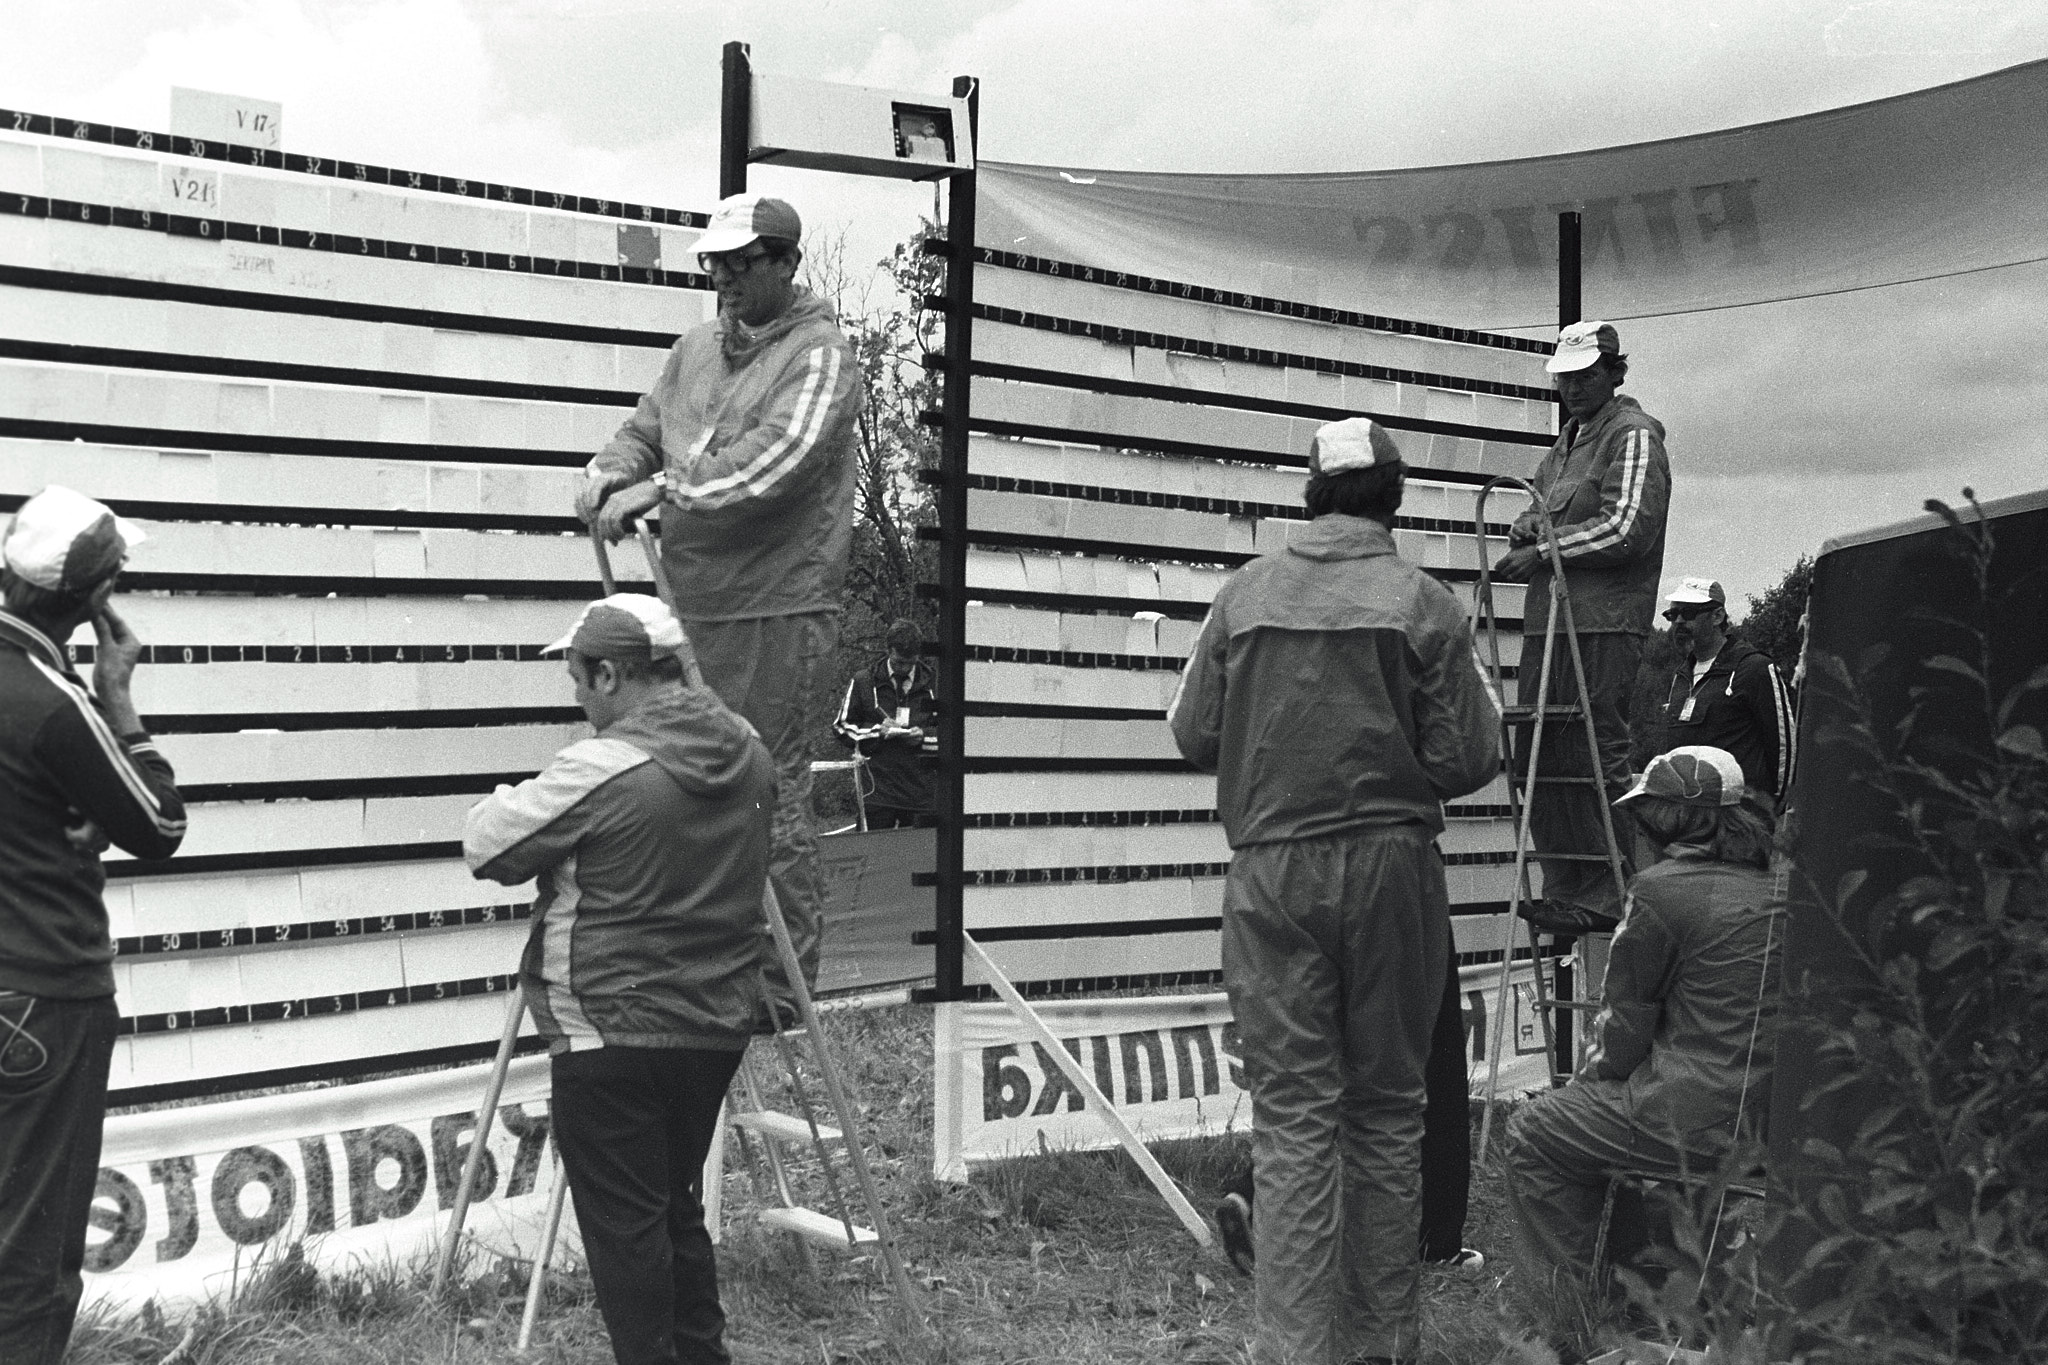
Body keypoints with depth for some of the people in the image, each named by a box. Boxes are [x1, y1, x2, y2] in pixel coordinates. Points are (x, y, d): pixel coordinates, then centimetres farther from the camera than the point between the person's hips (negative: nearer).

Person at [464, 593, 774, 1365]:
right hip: (716, 1030, 8)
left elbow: (486, 848, -11)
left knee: (625, 1227, 2)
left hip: (611, 1037, -8)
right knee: (677, 1208, 21)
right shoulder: (749, 754, 4)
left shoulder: (601, 771, -20)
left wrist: (509, 801, 9)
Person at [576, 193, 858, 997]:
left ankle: (784, 984, 8)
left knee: (770, 796, -3)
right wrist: (609, 475, -3)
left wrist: (662, 489, -23)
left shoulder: (819, 355, -7)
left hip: (775, 614, -7)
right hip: (693, 606, 7)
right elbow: (645, 429, 20)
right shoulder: (698, 349, 16)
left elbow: (775, 460, -21)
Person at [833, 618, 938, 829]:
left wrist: (923, 735, -6)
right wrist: (878, 730, -7)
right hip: (878, 786, -1)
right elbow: (842, 727, 8)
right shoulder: (862, 682, 7)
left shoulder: (934, 684, 10)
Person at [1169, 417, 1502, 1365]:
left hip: (1270, 870, 1)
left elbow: (1193, 735, 5)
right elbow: (1471, 758, -6)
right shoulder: (1422, 603, -5)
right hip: (1391, 867, 0)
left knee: (1291, 1116, 3)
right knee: (1386, 1109, 11)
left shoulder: (1243, 594, 0)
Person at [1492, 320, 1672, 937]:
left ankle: (1606, 897, -2)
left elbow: (1628, 529, -13)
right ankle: (1564, 888, 14)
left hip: (1604, 623, -8)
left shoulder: (1633, 435, -3)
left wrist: (1545, 551, -11)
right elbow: (1536, 514, 27)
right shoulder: (1566, 441, 24)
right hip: (1547, 619, 9)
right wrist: (1524, 530, 3)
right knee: (1539, 758, 6)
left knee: (1598, 760, -7)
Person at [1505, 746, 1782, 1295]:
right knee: (1588, 1112, 29)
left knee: (1532, 1134, 9)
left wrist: (1589, 1078, 14)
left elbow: (1623, 1029, -6)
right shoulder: (1777, 890, 10)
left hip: (1701, 1124, -8)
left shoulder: (1662, 890, -13)